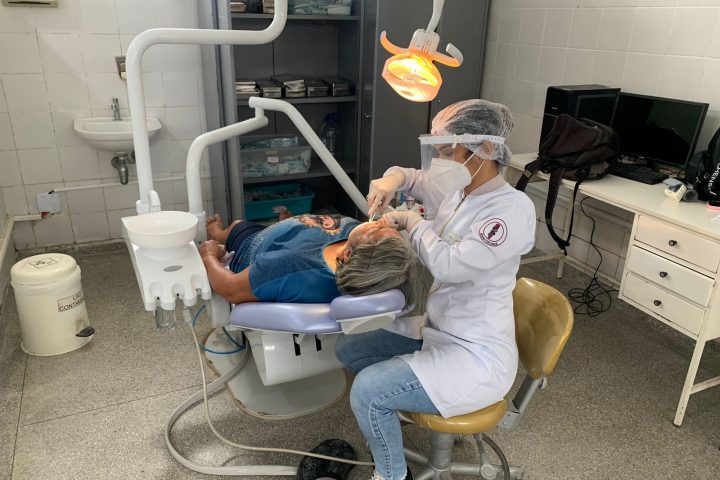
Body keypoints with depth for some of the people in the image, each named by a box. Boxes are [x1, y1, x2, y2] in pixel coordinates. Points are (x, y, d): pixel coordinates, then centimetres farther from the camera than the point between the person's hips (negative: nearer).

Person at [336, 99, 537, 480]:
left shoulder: (513, 208, -23)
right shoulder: (457, 191, 1)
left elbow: (450, 264, -31)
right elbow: (411, 177, 19)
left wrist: (412, 222, -14)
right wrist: (391, 180, -5)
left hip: (477, 355, -8)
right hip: (437, 330, 9)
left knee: (367, 391, -19)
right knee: (348, 348, 7)